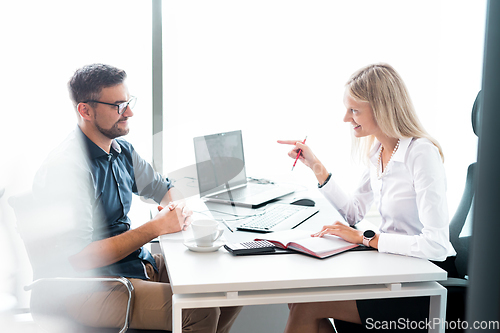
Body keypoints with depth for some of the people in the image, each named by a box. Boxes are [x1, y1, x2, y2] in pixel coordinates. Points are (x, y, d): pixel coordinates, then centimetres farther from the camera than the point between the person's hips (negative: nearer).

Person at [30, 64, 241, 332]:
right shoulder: (66, 169, -21)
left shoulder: (122, 151, 7)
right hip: (89, 287, -8)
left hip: (139, 261, 9)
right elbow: (78, 258, -25)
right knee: (201, 310, -25)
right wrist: (155, 228, -22)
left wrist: (179, 209, -3)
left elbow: (165, 189, 23)